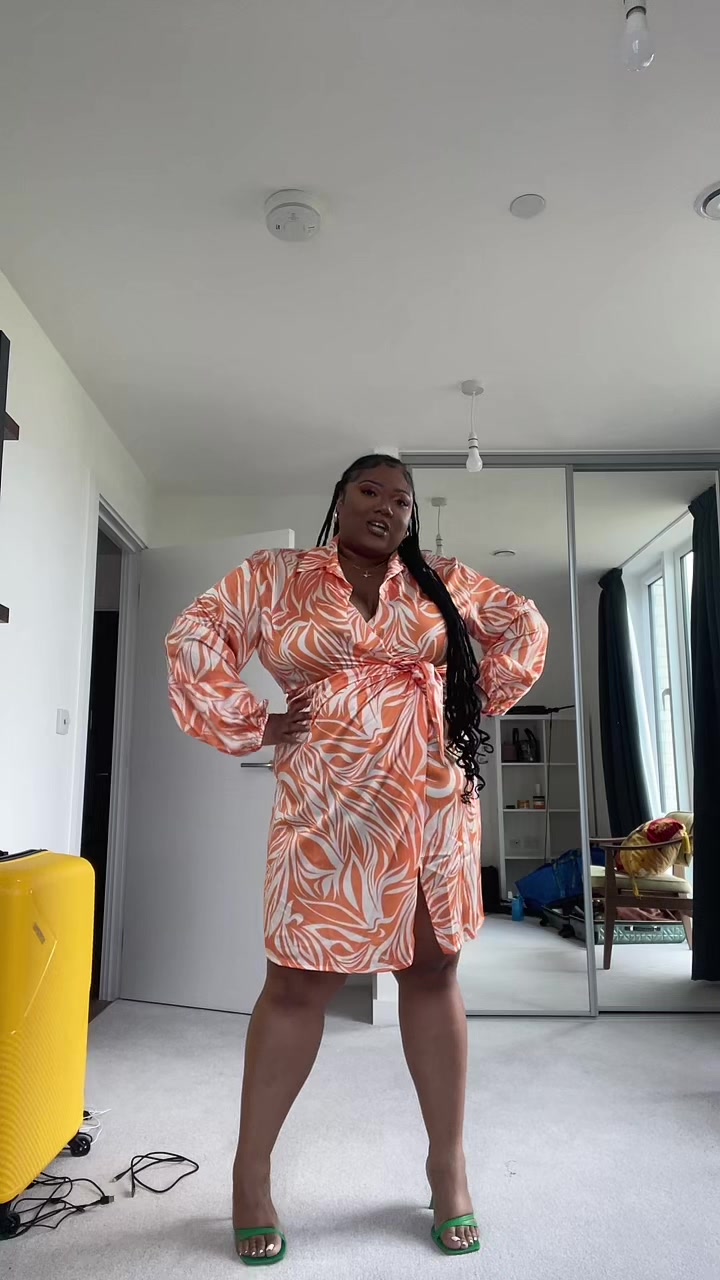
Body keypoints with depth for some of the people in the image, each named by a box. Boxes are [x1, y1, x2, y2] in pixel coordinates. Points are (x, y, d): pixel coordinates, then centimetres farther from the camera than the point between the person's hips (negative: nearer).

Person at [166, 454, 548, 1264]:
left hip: (433, 801, 3)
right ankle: (251, 1172, 23)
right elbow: (194, 641, 2)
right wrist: (250, 729, -3)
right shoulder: (276, 578, 5)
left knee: (433, 974, 10)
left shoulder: (440, 583, 11)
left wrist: (483, 701, 10)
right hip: (329, 807, -2)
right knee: (300, 981, 2)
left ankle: (447, 1165, 27)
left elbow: (523, 626, 19)